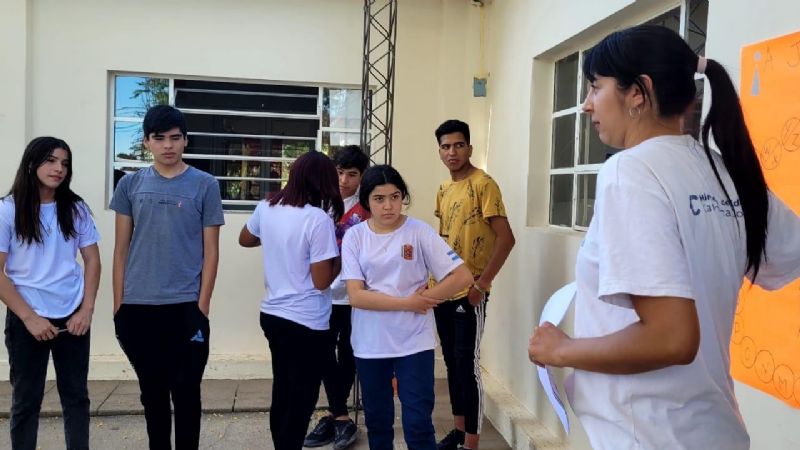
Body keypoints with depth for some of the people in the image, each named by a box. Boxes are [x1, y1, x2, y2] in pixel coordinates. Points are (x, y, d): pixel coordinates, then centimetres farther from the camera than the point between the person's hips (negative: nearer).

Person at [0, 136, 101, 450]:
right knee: (26, 401, 10)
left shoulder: (76, 208, 3)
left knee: (76, 396, 10)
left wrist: (86, 310, -4)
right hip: (26, 320, -2)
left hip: (72, 317, 2)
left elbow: (92, 260, 5)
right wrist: (29, 317, -12)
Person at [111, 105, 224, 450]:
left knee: (185, 392, 7)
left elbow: (211, 251, -2)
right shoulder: (130, 185, 5)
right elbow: (121, 249, 7)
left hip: (185, 307, -2)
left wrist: (202, 305, -7)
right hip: (137, 307, 3)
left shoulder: (205, 185, -1)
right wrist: (118, 304, 3)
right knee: (152, 391, 16)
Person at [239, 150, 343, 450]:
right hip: (306, 323, -7)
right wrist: (341, 257, -3)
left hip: (272, 315, 7)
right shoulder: (318, 219, -20)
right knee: (301, 400, 8)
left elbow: (245, 240, 20)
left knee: (281, 394, 21)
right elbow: (321, 282, -18)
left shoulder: (266, 208, 0)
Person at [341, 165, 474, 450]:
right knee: (377, 421, 18)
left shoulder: (419, 232, -7)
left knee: (418, 424, 0)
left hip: (414, 342, -2)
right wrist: (408, 303, -15)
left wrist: (423, 298, -12)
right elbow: (356, 296, -12)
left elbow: (462, 277, -10)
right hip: (369, 344, 2)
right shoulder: (355, 237, -4)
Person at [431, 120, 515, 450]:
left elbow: (506, 238, -16)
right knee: (451, 360, 14)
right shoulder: (443, 190, 12)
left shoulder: (484, 184, -11)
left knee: (467, 364, -4)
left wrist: (482, 283, -18)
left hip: (470, 291, -7)